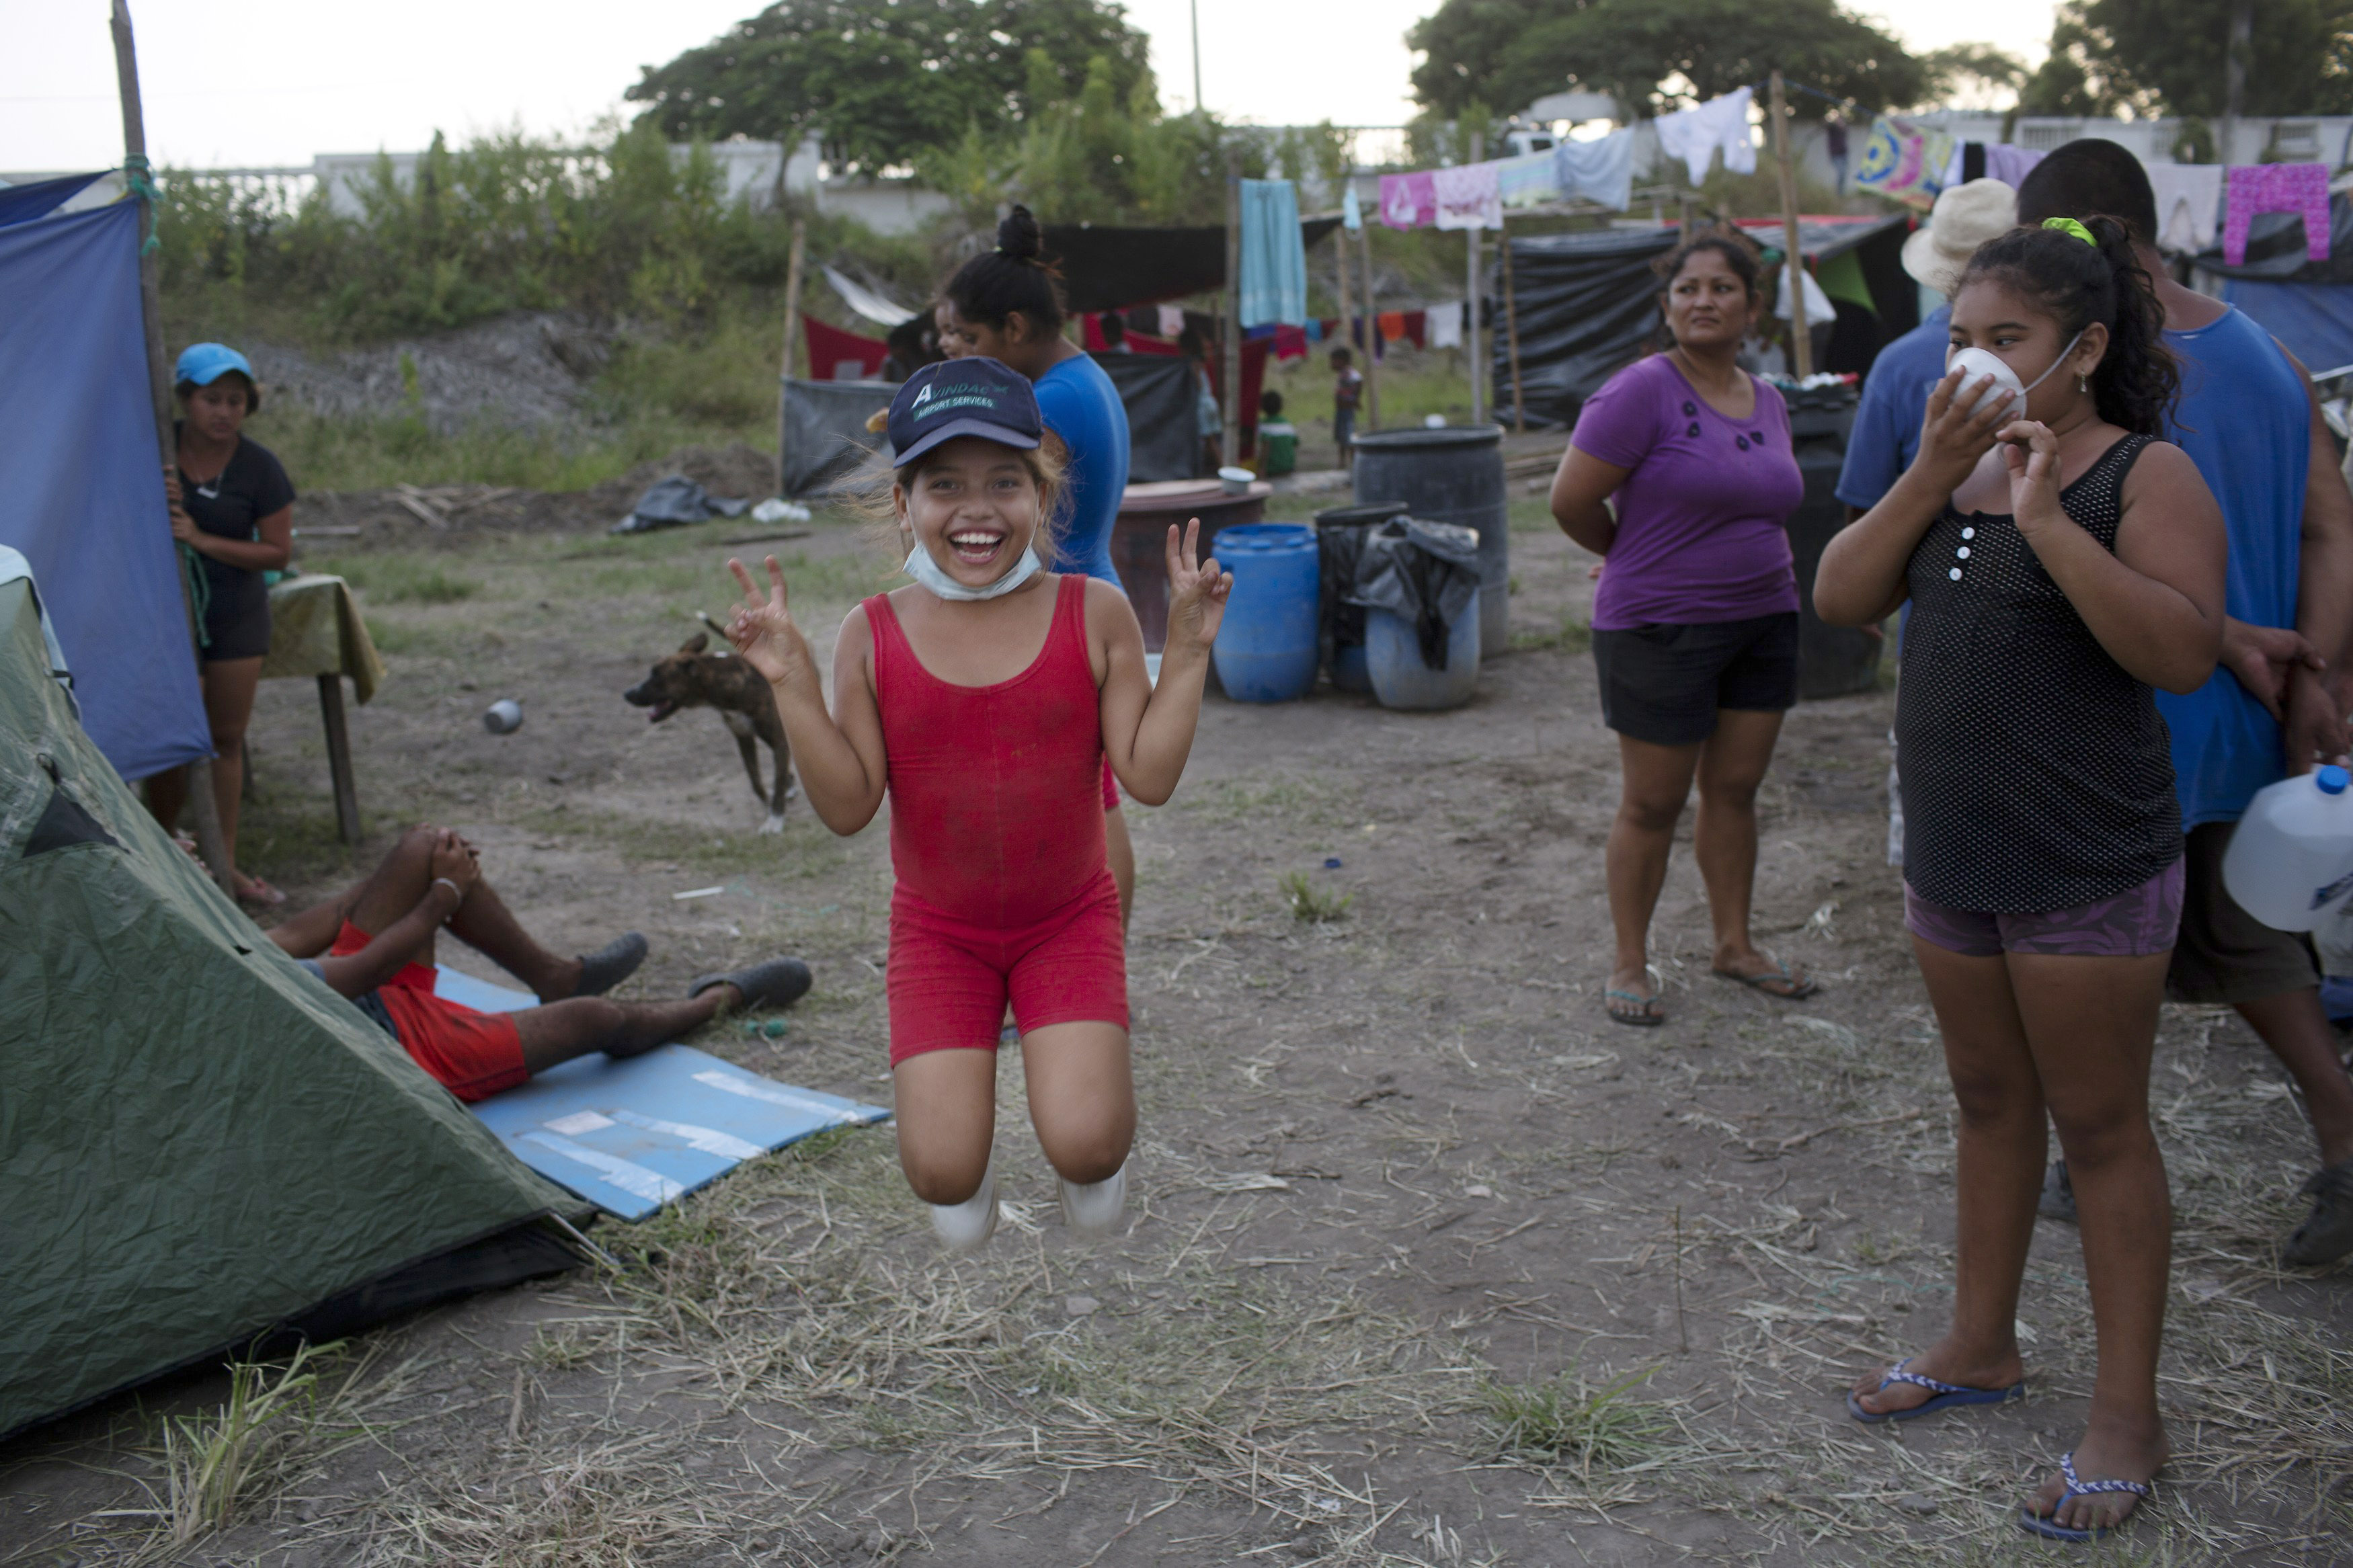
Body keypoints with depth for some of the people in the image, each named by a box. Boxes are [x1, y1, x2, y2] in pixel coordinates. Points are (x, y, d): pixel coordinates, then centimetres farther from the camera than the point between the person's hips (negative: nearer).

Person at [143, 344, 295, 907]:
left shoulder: (260, 469, -9)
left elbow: (278, 552, -9)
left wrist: (203, 539, -20)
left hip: (236, 614, 1)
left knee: (227, 739, 8)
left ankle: (224, 865, 17)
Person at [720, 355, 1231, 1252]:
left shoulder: (1094, 614, -9)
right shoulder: (874, 635, -7)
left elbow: (1148, 776, -11)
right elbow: (847, 806, -9)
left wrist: (1188, 649, -17)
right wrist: (791, 682, -17)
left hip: (1069, 920, 0)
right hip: (938, 932, 1)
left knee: (1084, 1146, -18)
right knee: (942, 1173, -10)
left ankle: (1094, 1091, 19)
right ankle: (960, 1129, 26)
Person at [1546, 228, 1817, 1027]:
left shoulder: (1768, 402, 9)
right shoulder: (1645, 390, -14)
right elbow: (1571, 501, -14)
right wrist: (1639, 559, 1)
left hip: (1764, 622, 6)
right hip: (1661, 630, -6)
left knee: (1736, 789, 14)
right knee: (1653, 805, 3)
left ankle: (1734, 944, 28)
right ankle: (1630, 962, 17)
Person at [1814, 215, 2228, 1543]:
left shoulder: (2147, 474, -11)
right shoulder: (1957, 468, 10)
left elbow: (2183, 652, -25)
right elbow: (1841, 599, -1)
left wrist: (2046, 517, -28)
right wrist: (1932, 477, -12)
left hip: (2087, 869, -7)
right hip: (1953, 851, 7)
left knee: (2101, 1126, 2)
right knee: (1991, 1102, 18)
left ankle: (2128, 1417, 15)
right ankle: (1983, 1346, 34)